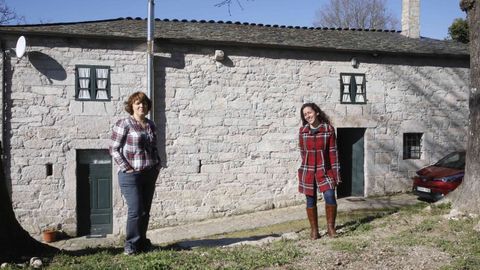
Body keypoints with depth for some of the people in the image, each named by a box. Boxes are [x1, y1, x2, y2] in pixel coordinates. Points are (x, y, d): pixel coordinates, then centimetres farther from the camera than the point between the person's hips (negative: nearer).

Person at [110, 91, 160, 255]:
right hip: (131, 175, -6)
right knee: (136, 210, -8)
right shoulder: (124, 124, -7)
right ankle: (131, 244, 7)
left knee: (146, 211, 10)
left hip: (150, 174, 6)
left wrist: (157, 165, 10)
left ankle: (142, 242, 22)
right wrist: (126, 168, -13)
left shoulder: (150, 125, 12)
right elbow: (114, 149, -8)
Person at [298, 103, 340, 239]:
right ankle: (314, 230, 16)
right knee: (311, 200, 5)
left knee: (330, 197, -15)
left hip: (325, 169, -2)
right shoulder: (303, 130, 3)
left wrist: (336, 171, -6)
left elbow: (332, 151, -4)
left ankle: (330, 227, 3)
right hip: (308, 170, 2)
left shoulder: (329, 129, -4)